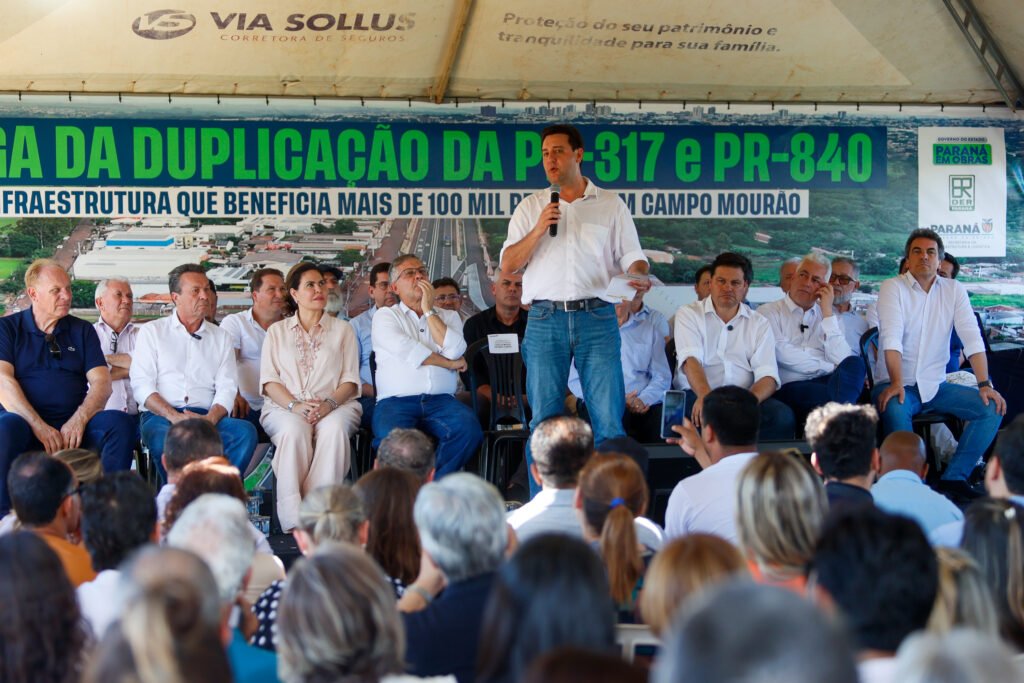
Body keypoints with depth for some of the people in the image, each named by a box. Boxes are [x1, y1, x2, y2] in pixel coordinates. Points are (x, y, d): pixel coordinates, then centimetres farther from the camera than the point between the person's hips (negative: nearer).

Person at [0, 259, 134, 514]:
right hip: (25, 421, -3)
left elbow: (101, 383, 6)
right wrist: (39, 426, -19)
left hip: (74, 425, 3)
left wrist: (79, 420, -15)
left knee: (120, 422, -25)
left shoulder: (82, 331, 17)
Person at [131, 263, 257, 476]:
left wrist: (210, 419, -11)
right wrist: (173, 416, -14)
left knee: (245, 431, -29)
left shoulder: (220, 337, 23)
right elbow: (141, 385, 2)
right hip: (161, 416, -3)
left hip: (207, 417, 3)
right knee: (164, 438, -39)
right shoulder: (152, 331, 15)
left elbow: (227, 388, 11)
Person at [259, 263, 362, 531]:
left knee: (333, 428, -37)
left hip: (335, 405, 0)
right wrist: (294, 405, -13)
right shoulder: (277, 331, 19)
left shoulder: (342, 330, 19)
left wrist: (330, 403, -13)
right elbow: (269, 380, 8)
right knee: (294, 429, -37)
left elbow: (350, 380, 9)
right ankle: (293, 520, -41)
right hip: (284, 407, 0)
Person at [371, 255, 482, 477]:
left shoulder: (448, 317, 22)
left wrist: (429, 311, 6)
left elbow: (454, 351, 0)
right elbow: (405, 350, -5)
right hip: (396, 401, -2)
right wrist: (449, 363, 3)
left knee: (469, 427, -30)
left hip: (441, 400, 3)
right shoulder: (385, 316, 15)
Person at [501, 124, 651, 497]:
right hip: (545, 318, 1)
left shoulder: (611, 205, 12)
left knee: (608, 416, -7)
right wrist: (538, 231, -6)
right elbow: (508, 265, 9)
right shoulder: (531, 207, 15)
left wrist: (639, 275, -15)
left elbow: (631, 255, 8)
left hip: (596, 316, -1)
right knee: (543, 419, 1)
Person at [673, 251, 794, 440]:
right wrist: (705, 395, -31)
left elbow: (768, 375, 3)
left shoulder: (759, 324, 16)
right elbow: (690, 359, -9)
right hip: (697, 395, -3)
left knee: (783, 415, -27)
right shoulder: (689, 314, 10)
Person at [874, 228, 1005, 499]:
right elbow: (892, 338, -17)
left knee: (993, 407, -14)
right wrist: (896, 384, -30)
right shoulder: (893, 288, -4)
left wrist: (985, 384, -12)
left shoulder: (954, 290, 7)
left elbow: (972, 339, 0)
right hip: (898, 384, -4)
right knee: (895, 410, -36)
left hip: (936, 386, 4)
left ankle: (954, 477, -9)